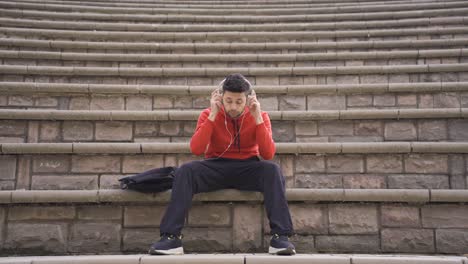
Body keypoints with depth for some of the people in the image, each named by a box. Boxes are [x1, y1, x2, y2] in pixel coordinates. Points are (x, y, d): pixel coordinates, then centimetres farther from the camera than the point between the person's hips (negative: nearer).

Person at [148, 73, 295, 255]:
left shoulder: (260, 116, -4)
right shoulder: (208, 114, -4)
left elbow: (268, 154, -15)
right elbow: (196, 150, -18)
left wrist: (257, 118, -21)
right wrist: (213, 116, -21)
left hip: (248, 169, 0)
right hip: (216, 168, 0)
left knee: (272, 169, -31)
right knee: (185, 171, -28)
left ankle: (280, 236, -31)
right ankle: (172, 237, -27)